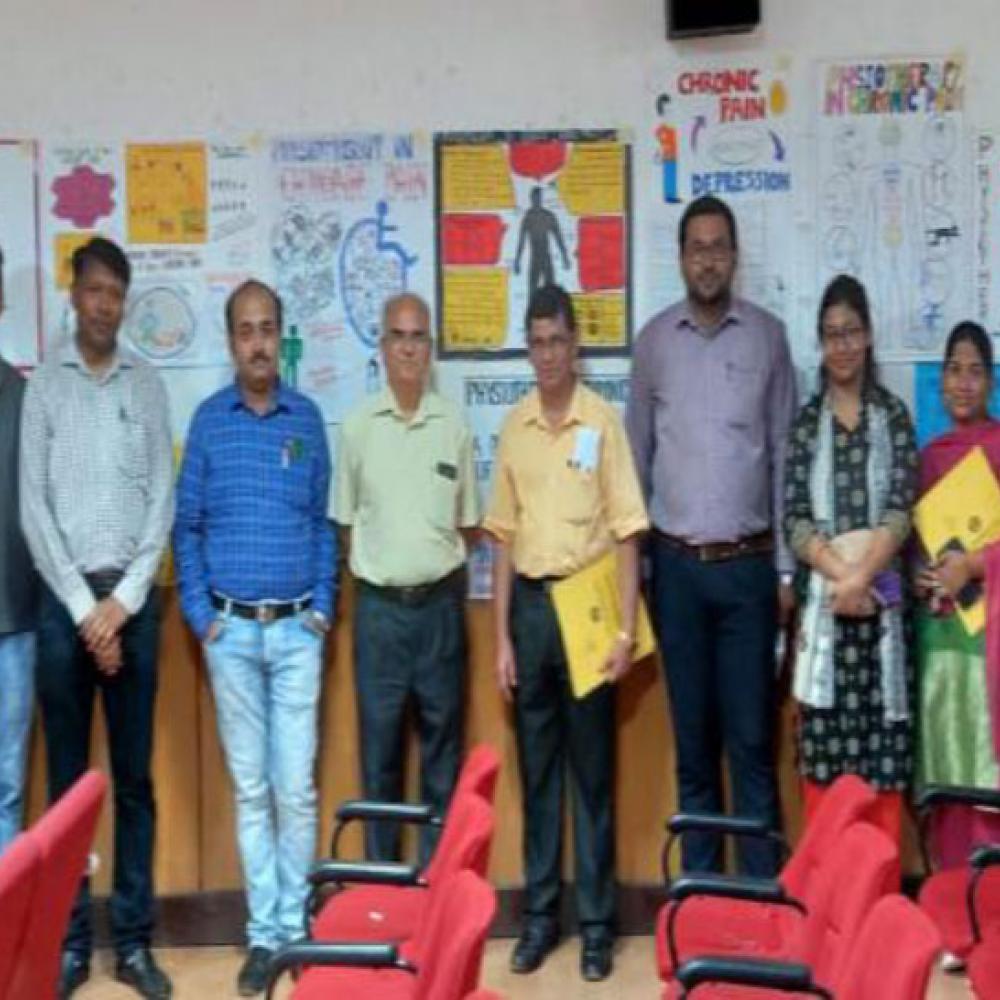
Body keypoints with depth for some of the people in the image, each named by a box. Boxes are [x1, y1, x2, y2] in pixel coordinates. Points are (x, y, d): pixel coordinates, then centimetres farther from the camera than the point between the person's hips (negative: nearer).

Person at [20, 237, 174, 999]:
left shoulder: (148, 385, 7)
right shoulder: (43, 383, 2)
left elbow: (162, 499, 3)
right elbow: (33, 505, -3)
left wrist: (123, 600, -6)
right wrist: (83, 605, -9)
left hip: (133, 597, 1)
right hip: (63, 597, -1)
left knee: (135, 775, 6)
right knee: (67, 777, 4)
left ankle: (134, 939, 14)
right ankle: (69, 938, 14)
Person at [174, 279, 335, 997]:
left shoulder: (308, 418, 5)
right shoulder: (209, 419, 3)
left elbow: (324, 521, 8)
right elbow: (186, 525, 6)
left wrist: (324, 607, -1)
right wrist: (199, 614, -2)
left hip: (297, 628, 0)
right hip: (231, 629, 0)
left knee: (297, 787, 1)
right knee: (250, 788, 6)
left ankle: (295, 924, 15)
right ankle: (264, 932, 15)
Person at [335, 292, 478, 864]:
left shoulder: (454, 425, 3)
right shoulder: (358, 426, 1)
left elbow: (468, 523, 10)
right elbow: (346, 522, 7)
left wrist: (443, 568, 4)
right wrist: (379, 565, 2)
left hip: (441, 604, 1)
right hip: (379, 606, 0)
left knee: (443, 747, 8)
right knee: (380, 748, 8)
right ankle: (381, 874, 19)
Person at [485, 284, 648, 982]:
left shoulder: (603, 420, -4)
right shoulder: (514, 426, 7)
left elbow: (626, 532, -4)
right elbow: (504, 536, 9)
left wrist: (626, 629, -10)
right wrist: (502, 635, 5)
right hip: (530, 603, 3)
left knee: (593, 771, 4)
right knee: (536, 768, 10)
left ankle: (597, 922, 14)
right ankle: (540, 915, 21)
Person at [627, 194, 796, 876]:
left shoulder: (768, 336, 3)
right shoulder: (654, 340, 6)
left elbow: (784, 454, 4)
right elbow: (638, 455, 9)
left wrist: (787, 567, 0)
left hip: (749, 564, -1)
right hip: (677, 564, 1)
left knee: (752, 738, 2)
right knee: (693, 737, 9)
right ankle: (699, 884, 19)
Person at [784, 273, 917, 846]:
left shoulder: (894, 416, 7)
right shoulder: (806, 422, 9)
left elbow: (901, 511, -3)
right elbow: (795, 518, 0)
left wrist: (862, 578, -15)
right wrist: (839, 575, -14)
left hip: (881, 600, 0)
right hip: (822, 598, 1)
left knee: (883, 751, 0)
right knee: (822, 749, 1)